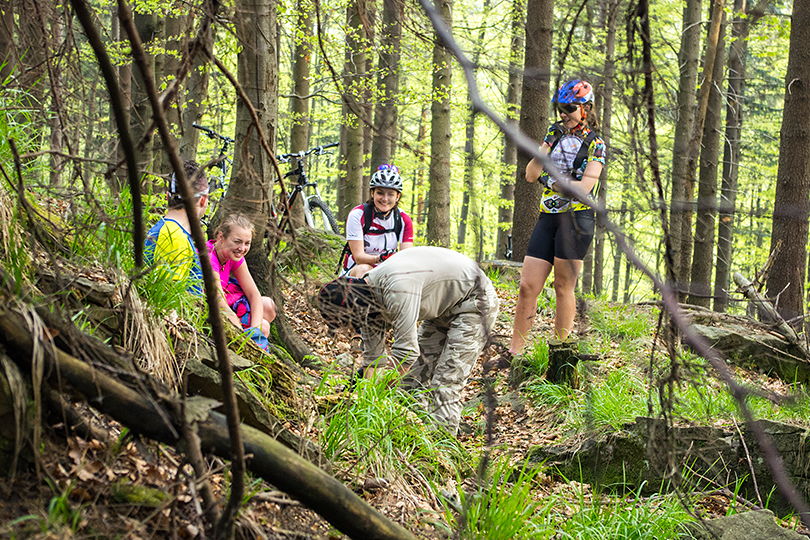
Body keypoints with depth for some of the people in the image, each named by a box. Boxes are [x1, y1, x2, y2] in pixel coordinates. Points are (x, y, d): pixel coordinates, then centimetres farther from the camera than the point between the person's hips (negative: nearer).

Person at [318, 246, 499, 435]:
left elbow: (405, 353, -35)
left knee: (446, 383, -15)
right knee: (413, 376, 6)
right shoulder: (369, 301, -7)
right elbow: (372, 358, 2)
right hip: (443, 308, 9)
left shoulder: (397, 288, -36)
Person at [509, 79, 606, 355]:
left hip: (576, 218, -5)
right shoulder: (556, 135, 16)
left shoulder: (595, 144, 0)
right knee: (527, 286, -2)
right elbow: (530, 175, 6)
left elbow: (585, 186, -13)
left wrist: (549, 179, -10)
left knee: (564, 288, -3)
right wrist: (547, 143, -4)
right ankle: (514, 352, 1)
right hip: (548, 216, 5)